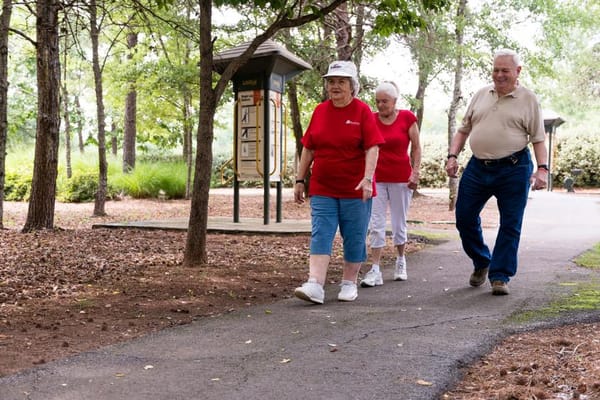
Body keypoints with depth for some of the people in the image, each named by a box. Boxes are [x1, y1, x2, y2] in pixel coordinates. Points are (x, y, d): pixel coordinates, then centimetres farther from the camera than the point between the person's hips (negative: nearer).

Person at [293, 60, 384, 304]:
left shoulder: (362, 111, -4)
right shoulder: (320, 111, 8)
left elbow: (372, 148, -11)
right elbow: (308, 149, 11)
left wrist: (368, 178, -24)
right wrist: (300, 180, 8)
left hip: (355, 189, -3)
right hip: (322, 188, 3)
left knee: (354, 238, 6)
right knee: (320, 235, -6)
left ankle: (349, 284, 20)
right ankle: (315, 286, -11)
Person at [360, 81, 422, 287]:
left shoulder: (407, 117, -3)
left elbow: (416, 147, 2)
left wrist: (415, 172, -6)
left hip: (401, 178, -1)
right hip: (377, 179, 1)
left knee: (399, 223, 10)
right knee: (376, 224, -2)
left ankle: (401, 261, 32)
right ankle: (375, 271, -1)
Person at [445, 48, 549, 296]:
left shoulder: (528, 99, 1)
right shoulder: (481, 95, 12)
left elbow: (538, 139, -1)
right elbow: (463, 130, 15)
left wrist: (542, 169, -13)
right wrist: (453, 156, 2)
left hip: (513, 169, -3)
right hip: (477, 167, 4)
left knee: (510, 226, 0)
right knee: (465, 218, 6)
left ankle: (500, 276, 11)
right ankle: (481, 263, 28)